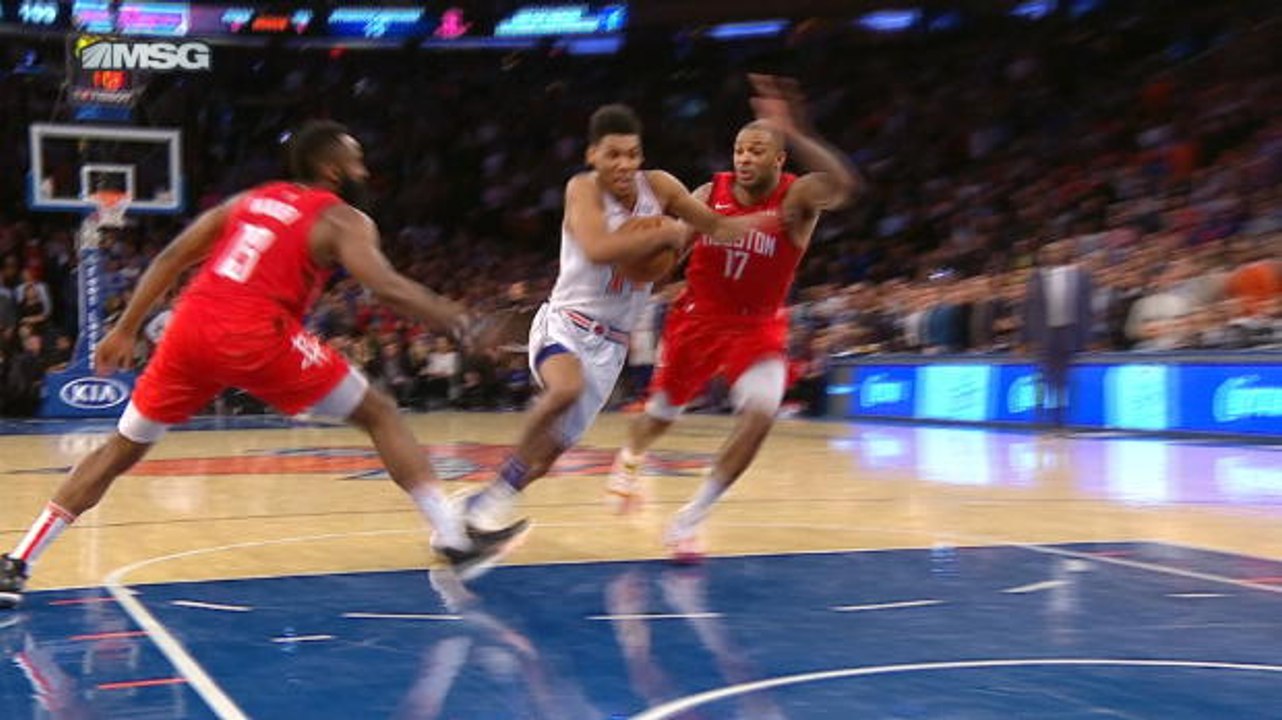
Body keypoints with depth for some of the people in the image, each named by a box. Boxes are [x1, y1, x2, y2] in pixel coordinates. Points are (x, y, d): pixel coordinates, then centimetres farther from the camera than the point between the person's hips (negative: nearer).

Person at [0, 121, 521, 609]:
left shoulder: (249, 200, 25)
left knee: (123, 448, 20)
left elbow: (170, 260, 21)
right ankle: (453, 537, 2)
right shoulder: (343, 220, 8)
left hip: (192, 327, 5)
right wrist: (456, 320, 1)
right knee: (379, 414, 8)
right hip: (257, 335, -5)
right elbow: (386, 288, -10)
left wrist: (126, 330, 23)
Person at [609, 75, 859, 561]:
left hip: (758, 326, -2)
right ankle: (630, 459, 56)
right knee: (662, 412, 18)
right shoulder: (709, 193, -11)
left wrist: (791, 132, -56)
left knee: (761, 412, -27)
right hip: (698, 318, 3)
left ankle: (690, 520, -14)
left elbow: (842, 184, -44)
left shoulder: (797, 197, -20)